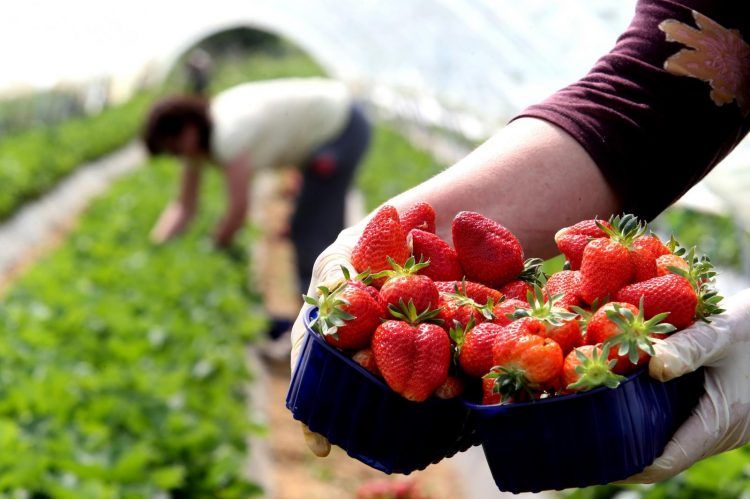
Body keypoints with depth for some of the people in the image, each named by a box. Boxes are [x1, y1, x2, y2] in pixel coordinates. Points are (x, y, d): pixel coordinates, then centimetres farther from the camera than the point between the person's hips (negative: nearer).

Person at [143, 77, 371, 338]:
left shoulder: (227, 135, -31)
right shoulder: (198, 134, -4)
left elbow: (238, 210, -31)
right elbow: (184, 207, -1)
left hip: (340, 128, -9)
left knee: (310, 233, -3)